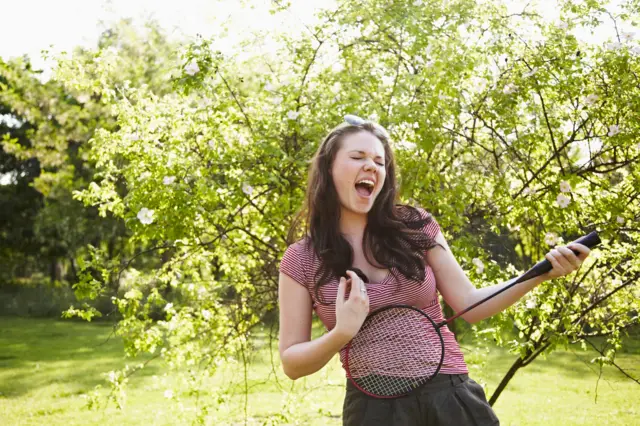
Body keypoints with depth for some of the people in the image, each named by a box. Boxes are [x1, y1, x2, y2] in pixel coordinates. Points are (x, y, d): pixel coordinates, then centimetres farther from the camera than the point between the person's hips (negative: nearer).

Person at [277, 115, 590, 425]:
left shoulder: (415, 227, 0)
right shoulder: (301, 260, -3)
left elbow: (468, 305, 4)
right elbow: (291, 363, -2)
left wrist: (542, 273, -6)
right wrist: (341, 334, -20)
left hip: (451, 396, 2)